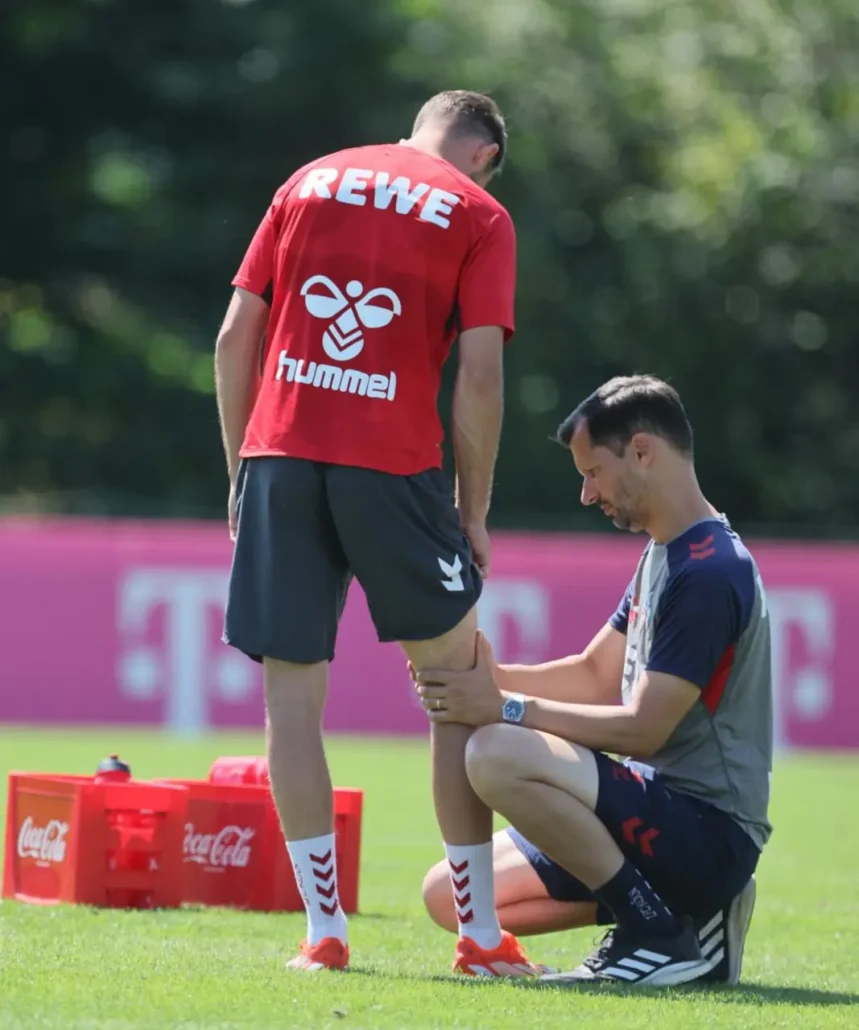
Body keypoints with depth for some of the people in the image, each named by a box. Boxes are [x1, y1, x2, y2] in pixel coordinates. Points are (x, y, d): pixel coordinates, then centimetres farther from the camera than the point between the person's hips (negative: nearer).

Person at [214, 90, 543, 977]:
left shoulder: (311, 180, 16)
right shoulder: (478, 214, 6)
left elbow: (235, 338, 11)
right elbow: (479, 376, -4)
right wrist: (472, 512, 4)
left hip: (278, 454, 2)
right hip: (393, 464, -2)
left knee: (291, 695, 5)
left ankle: (323, 929, 2)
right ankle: (481, 934, 9)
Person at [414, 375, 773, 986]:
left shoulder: (710, 571, -17)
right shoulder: (662, 556, 16)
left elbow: (642, 728, -19)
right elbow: (596, 675, 20)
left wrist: (504, 709, -15)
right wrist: (491, 677, 3)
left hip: (709, 831, -10)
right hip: (666, 818, 10)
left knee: (499, 755, -29)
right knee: (450, 896, 6)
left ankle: (661, 936, -17)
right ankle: (682, 911, 8)